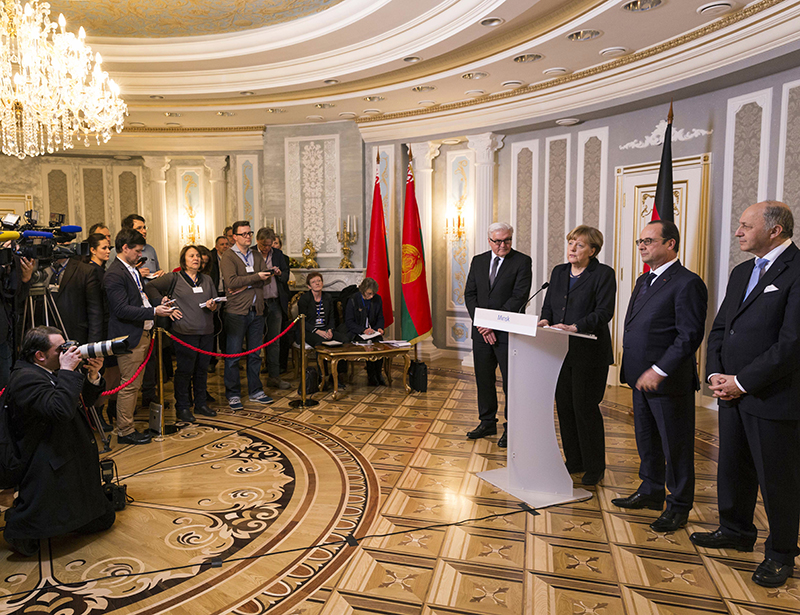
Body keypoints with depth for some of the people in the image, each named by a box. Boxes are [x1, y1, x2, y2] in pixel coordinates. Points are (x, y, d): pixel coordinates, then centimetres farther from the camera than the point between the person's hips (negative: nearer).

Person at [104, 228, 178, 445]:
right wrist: (154, 312, -24)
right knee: (130, 385, -2)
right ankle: (125, 431, 9)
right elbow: (122, 309, -22)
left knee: (134, 383, 17)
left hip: (142, 334, 10)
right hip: (129, 337, -10)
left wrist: (158, 305, 9)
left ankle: (128, 419, 29)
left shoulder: (133, 270, 15)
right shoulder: (115, 274, -16)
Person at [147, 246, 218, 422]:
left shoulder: (207, 280, 14)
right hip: (185, 332, -4)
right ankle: (182, 407, 12)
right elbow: (150, 287, -1)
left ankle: (201, 403, 24)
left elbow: (216, 304, 17)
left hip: (206, 331, 5)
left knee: (202, 369, 11)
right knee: (185, 370, 0)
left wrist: (213, 306, -5)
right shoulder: (174, 278, 0)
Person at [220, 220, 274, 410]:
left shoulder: (257, 255, 16)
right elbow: (231, 282, -16)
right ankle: (233, 394, 10)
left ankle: (255, 391, 21)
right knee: (233, 354, 0)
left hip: (256, 310, 5)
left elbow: (266, 277, 2)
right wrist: (255, 277, -14)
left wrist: (243, 285, -11)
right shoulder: (228, 256, -3)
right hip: (237, 311, -5)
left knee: (255, 353, 11)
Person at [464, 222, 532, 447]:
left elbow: (519, 297, -12)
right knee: (484, 379, 13)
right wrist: (481, 323, -7)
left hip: (508, 332, -5)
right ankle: (487, 422, 28)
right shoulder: (478, 261, 11)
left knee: (511, 382, 2)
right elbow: (469, 294, 7)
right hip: (481, 331, 5)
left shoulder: (522, 261, -4)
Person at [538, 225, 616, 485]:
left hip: (589, 352, -6)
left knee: (585, 408, -2)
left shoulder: (603, 274, -4)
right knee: (564, 406, 9)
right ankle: (574, 461, 24)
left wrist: (575, 327, -25)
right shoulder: (559, 272, 14)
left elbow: (604, 312, -13)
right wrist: (545, 320, -5)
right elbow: (548, 306, 16)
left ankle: (594, 467, 15)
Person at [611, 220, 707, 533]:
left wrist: (659, 371, -23)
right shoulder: (644, 281, 14)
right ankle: (651, 492, 36)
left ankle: (678, 506, 22)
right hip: (642, 378, 9)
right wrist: (631, 362, 13)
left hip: (670, 382, -8)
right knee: (646, 440, 19)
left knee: (676, 446, 6)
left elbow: (690, 335, -20)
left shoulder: (687, 283, -14)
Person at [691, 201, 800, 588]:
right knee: (733, 467, 19)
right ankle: (736, 531, 38)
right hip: (732, 393, 8)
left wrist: (742, 382, -16)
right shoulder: (741, 273, 13)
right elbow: (719, 328, 15)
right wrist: (716, 375, 1)